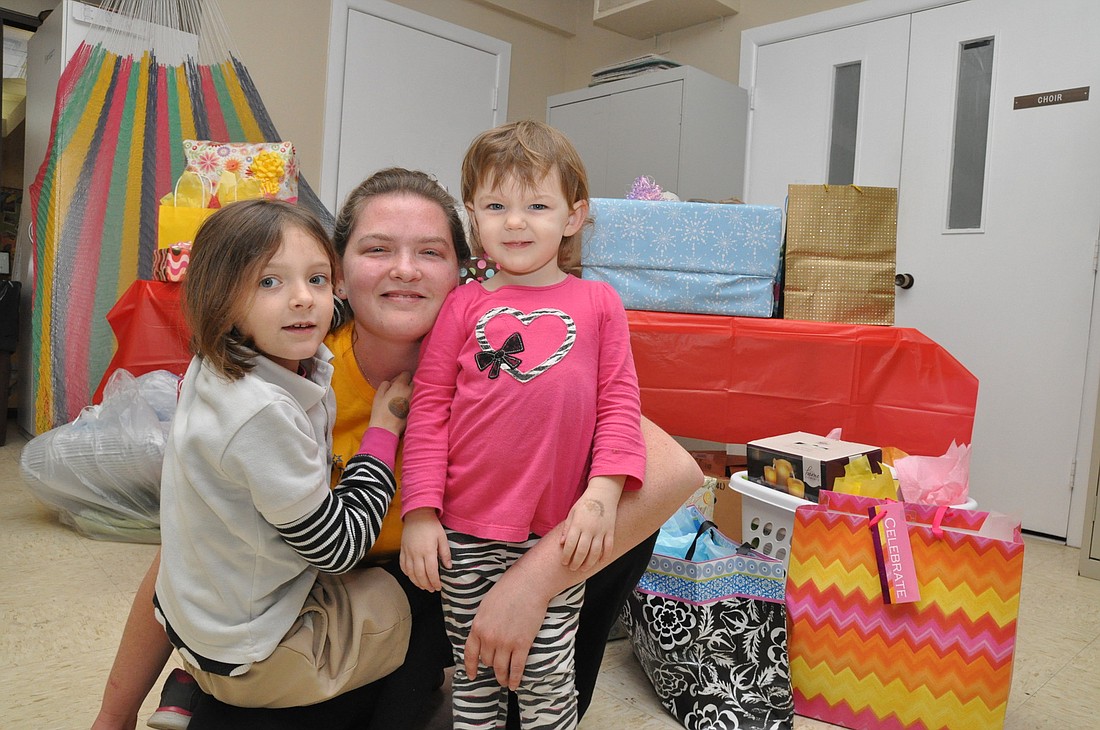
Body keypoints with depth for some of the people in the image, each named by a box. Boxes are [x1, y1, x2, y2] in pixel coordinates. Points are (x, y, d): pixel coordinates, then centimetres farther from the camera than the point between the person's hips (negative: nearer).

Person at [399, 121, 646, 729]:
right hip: (464, 533, 1)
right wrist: (420, 512, -5)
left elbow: (619, 404, 1)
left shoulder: (598, 303, 4)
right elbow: (428, 410, 1)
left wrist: (603, 493, -11)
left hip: (558, 532, 0)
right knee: (474, 675, 18)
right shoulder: (464, 305, 3)